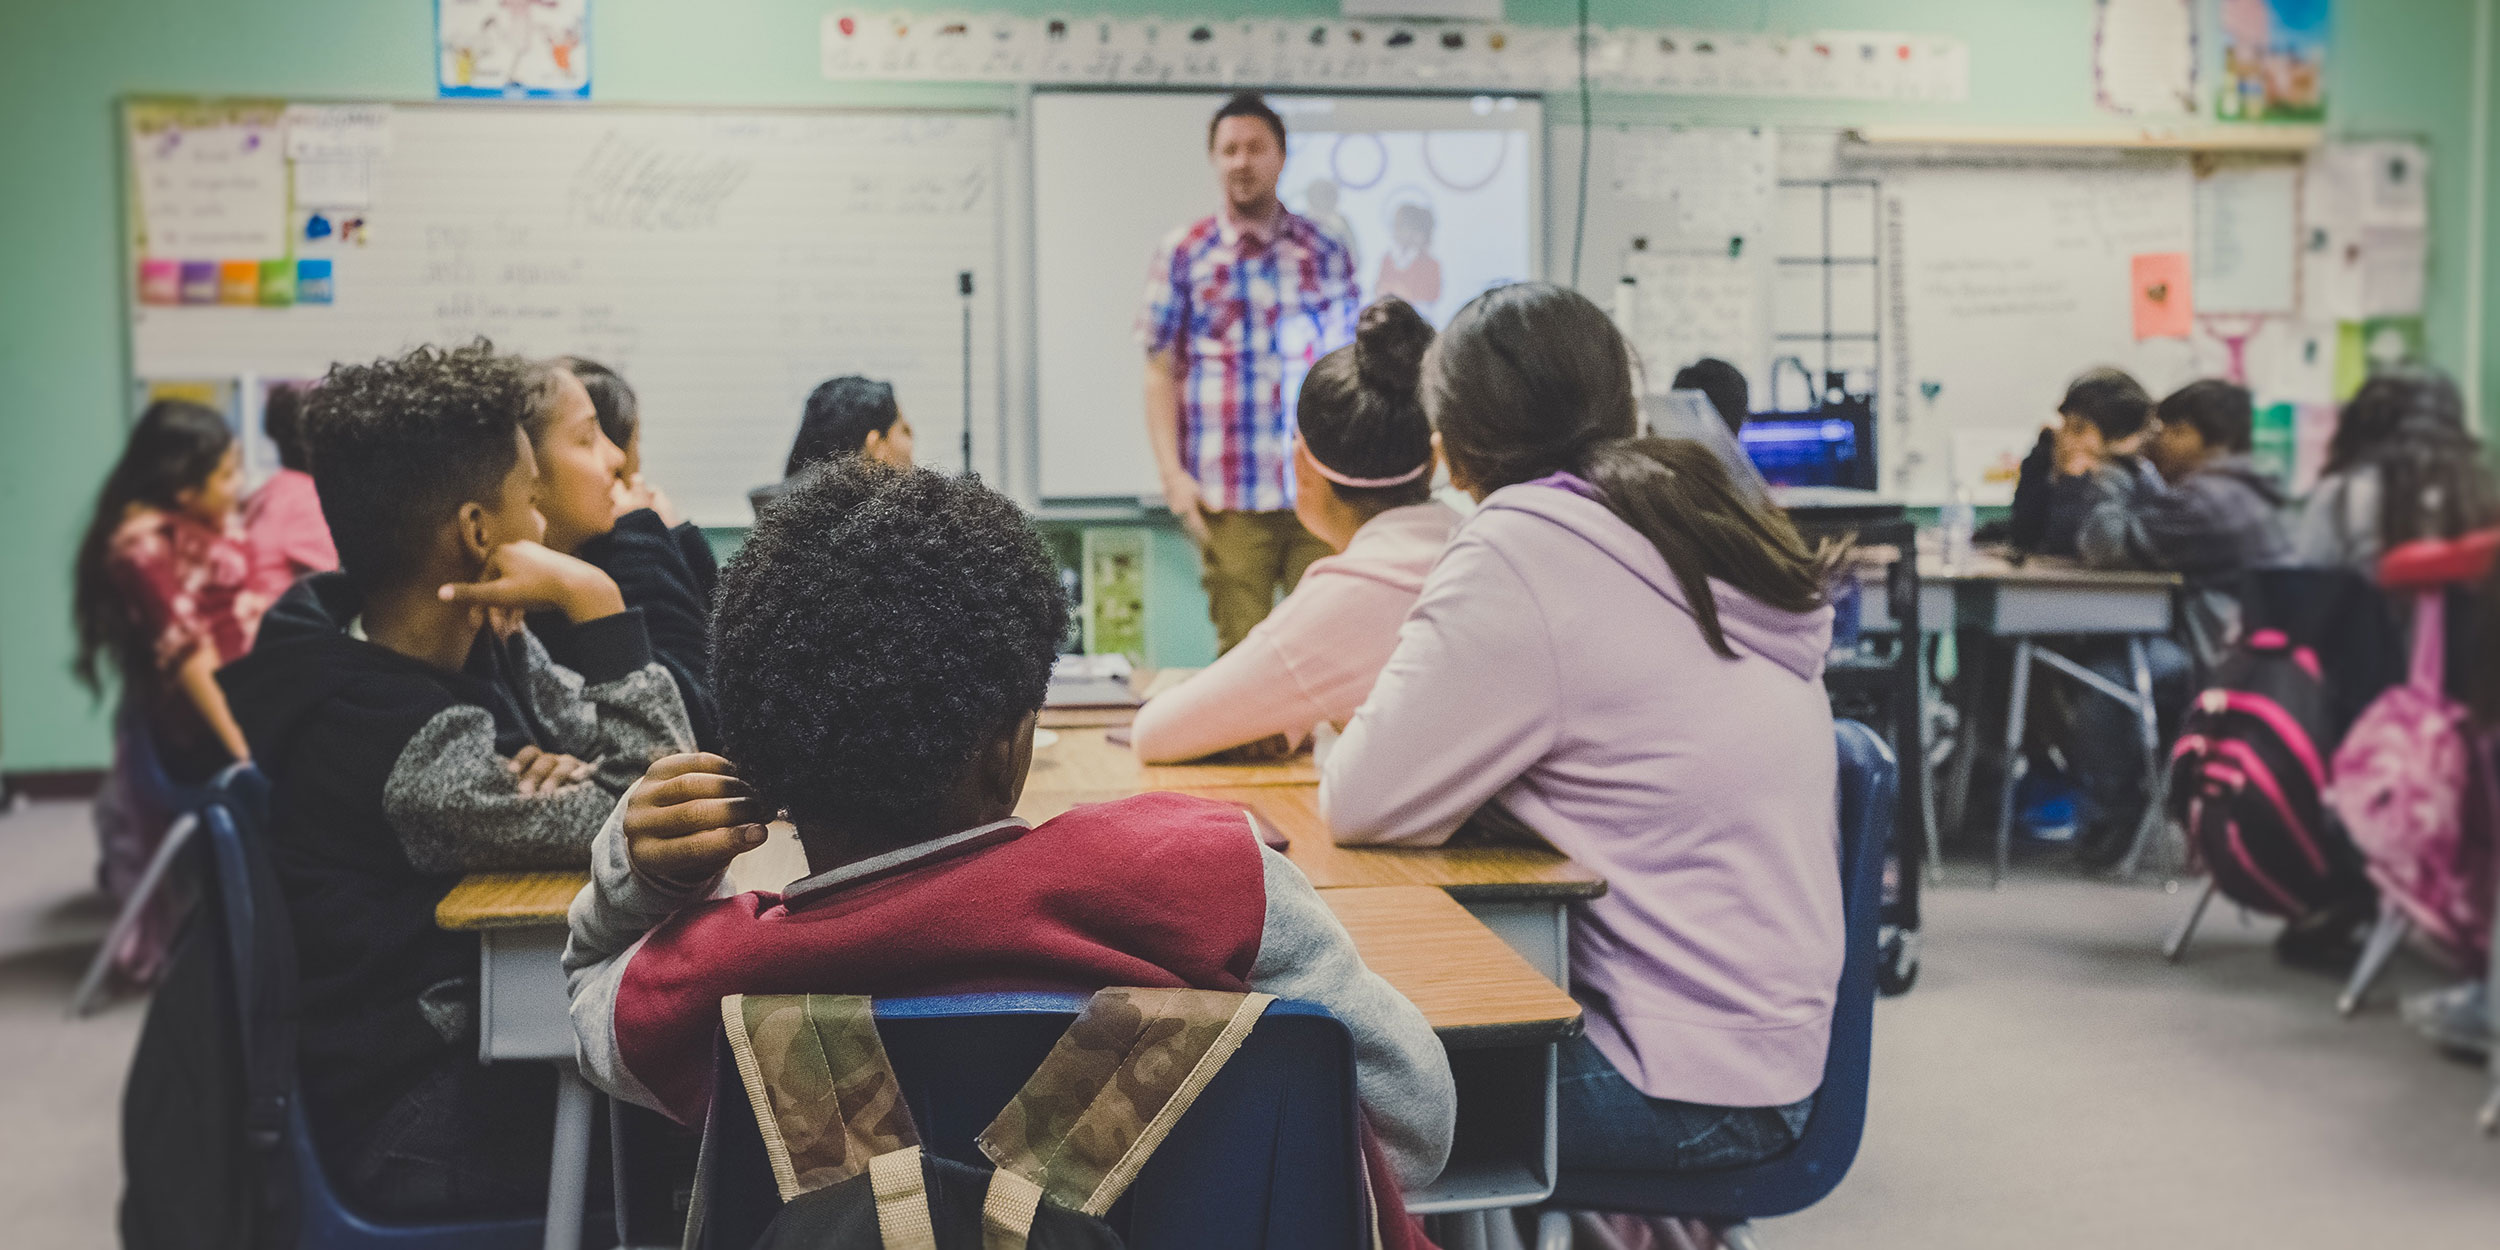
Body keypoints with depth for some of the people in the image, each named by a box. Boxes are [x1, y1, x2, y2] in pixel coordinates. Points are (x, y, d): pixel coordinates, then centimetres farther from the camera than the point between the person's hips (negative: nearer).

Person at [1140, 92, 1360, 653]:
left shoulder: (1324, 251, 10)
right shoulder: (1183, 254, 5)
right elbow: (1160, 371, 4)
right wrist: (1172, 473, -5)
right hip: (1228, 498, -1)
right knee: (1242, 648, 1)